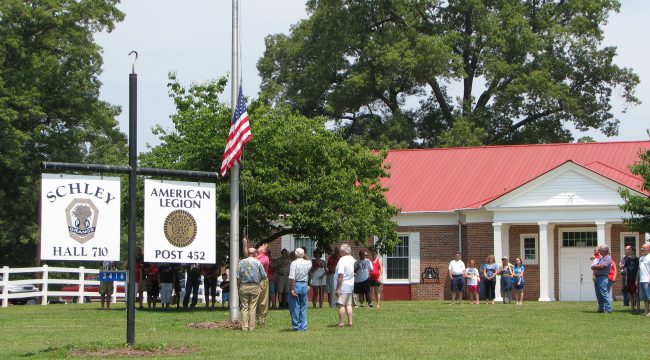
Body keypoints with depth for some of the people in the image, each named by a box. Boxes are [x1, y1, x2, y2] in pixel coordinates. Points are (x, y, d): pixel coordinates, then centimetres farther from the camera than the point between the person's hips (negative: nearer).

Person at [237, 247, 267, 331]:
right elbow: (264, 276, 1)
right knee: (253, 307, 3)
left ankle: (244, 326, 0)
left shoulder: (242, 262, 2)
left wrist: (238, 287, 9)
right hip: (255, 287, -1)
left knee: (244, 307, 4)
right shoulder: (258, 263, -1)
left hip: (244, 286, 1)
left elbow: (238, 277, 1)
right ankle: (251, 326, 2)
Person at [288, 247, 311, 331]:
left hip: (296, 285, -5)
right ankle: (303, 326, 11)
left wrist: (292, 288, -16)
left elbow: (292, 277, -18)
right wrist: (305, 256, 33)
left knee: (295, 307, 1)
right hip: (304, 285, 5)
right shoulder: (308, 263, 3)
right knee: (303, 307, 11)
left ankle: (296, 326, 1)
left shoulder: (294, 263, -13)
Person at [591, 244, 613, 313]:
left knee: (604, 293, -12)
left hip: (603, 278, -9)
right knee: (599, 295, 9)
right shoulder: (600, 258, 23)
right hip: (597, 277, 9)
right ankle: (601, 308, 14)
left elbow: (602, 266, -15)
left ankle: (608, 309, -12)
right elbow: (593, 266, 23)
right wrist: (596, 267, 3)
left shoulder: (608, 258, -5)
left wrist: (595, 266, 0)